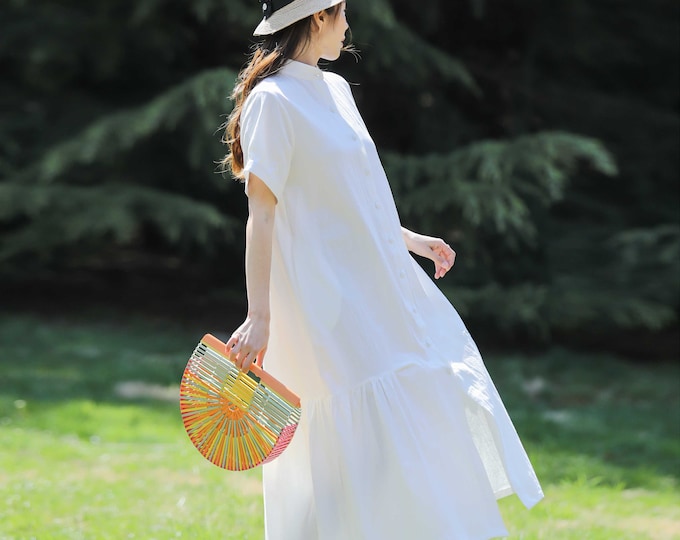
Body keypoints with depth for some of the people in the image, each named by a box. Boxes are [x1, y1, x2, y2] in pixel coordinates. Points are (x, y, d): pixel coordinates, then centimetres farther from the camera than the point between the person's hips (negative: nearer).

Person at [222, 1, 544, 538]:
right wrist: (259, 316, -22)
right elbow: (262, 214, -18)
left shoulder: (335, 89, 12)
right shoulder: (271, 102, -14)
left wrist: (411, 239, 29)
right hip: (329, 304, -9)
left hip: (379, 288, 9)